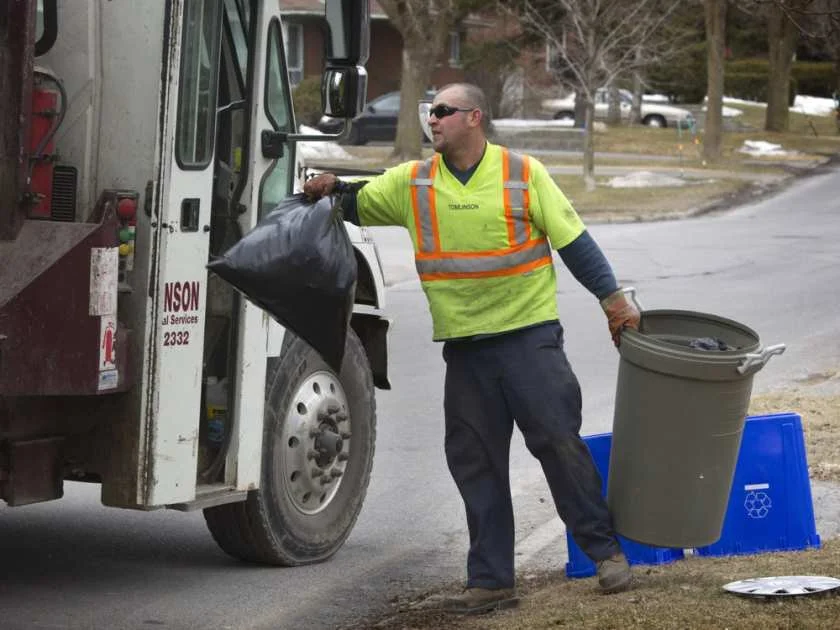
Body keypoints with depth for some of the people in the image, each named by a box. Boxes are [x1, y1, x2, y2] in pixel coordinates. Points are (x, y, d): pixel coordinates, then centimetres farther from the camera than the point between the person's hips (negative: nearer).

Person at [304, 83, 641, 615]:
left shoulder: (524, 174, -3)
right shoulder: (413, 182, 6)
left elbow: (573, 240, -2)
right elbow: (360, 206, 17)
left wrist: (613, 297, -5)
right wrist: (334, 189, -4)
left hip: (530, 335, -4)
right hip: (464, 346, 4)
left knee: (558, 441, -6)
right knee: (476, 463, 6)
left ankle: (605, 550, 10)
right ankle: (491, 581, 13)